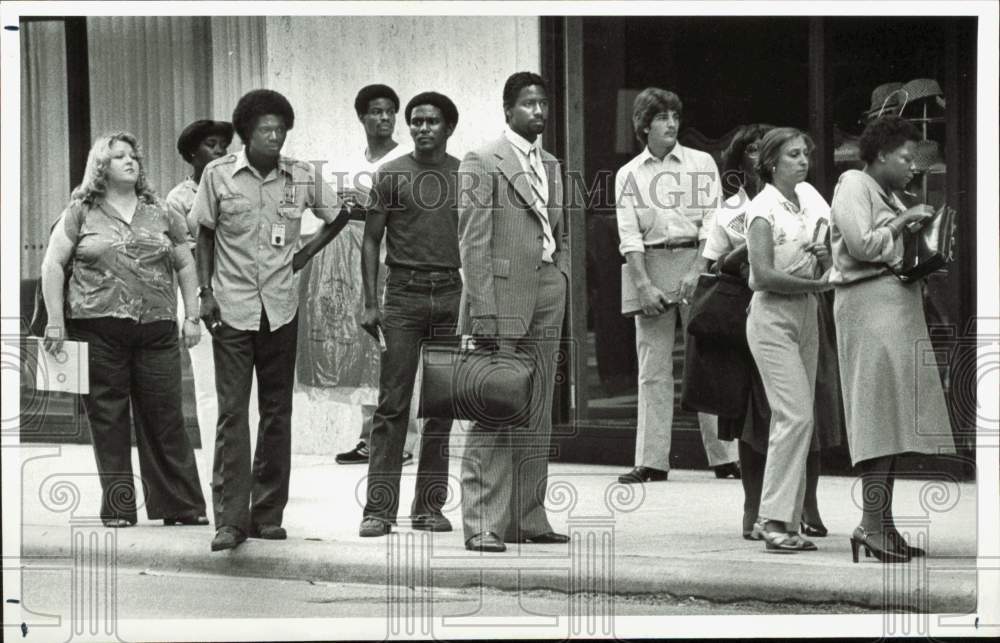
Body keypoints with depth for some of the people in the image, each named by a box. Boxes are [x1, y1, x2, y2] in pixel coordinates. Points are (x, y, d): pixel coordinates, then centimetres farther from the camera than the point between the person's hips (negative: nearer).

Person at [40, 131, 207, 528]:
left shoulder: (159, 214, 12)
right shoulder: (81, 212, 5)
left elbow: (185, 265, 16)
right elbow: (52, 264, 2)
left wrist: (192, 316, 8)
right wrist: (55, 322, -5)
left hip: (156, 330, 2)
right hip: (98, 330, -2)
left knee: (165, 420, 2)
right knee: (107, 421, 2)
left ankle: (181, 507, 7)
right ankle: (117, 510, 8)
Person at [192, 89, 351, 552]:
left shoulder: (302, 177, 0)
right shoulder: (218, 175, -4)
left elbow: (338, 217, 16)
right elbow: (205, 235, 4)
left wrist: (306, 254, 7)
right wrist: (205, 292, -1)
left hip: (281, 308, 2)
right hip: (232, 307, -2)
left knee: (277, 412, 6)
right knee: (232, 412, -6)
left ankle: (268, 514, 13)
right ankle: (231, 519, -7)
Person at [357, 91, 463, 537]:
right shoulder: (392, 175, 3)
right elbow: (371, 240, 3)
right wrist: (370, 304, -5)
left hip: (452, 293, 2)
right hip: (404, 292, -2)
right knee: (392, 404, -5)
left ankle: (430, 506, 11)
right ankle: (379, 509, -5)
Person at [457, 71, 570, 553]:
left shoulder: (552, 167, 18)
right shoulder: (481, 163, -3)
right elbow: (473, 242, -9)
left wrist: (561, 290, 11)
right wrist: (483, 310, -15)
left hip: (547, 298, 7)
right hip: (502, 299, -7)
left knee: (536, 417, 8)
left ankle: (528, 518, 14)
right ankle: (483, 525, -5)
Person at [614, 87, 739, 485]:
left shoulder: (701, 164, 7)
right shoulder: (629, 175, 9)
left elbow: (712, 223, 0)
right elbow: (629, 236, 1)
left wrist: (695, 273, -13)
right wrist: (644, 286, -12)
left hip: (697, 262, -1)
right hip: (650, 265, 1)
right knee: (653, 370, 0)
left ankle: (724, 456, 0)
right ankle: (652, 462, 1)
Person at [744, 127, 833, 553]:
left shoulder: (808, 197, 11)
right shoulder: (763, 208, -9)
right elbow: (763, 275, -18)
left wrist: (827, 256, -4)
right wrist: (818, 283, -14)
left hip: (805, 314, 7)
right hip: (772, 315, -7)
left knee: (794, 418, 5)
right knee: (795, 416, -15)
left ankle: (777, 519, 9)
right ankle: (775, 519, -13)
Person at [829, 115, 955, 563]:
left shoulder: (890, 194, 24)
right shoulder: (853, 186, -5)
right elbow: (862, 245, -17)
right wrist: (904, 221, -9)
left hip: (898, 303, 10)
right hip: (869, 303, -10)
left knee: (893, 418, 7)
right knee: (880, 412, -14)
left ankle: (882, 522, 8)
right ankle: (872, 524, -16)